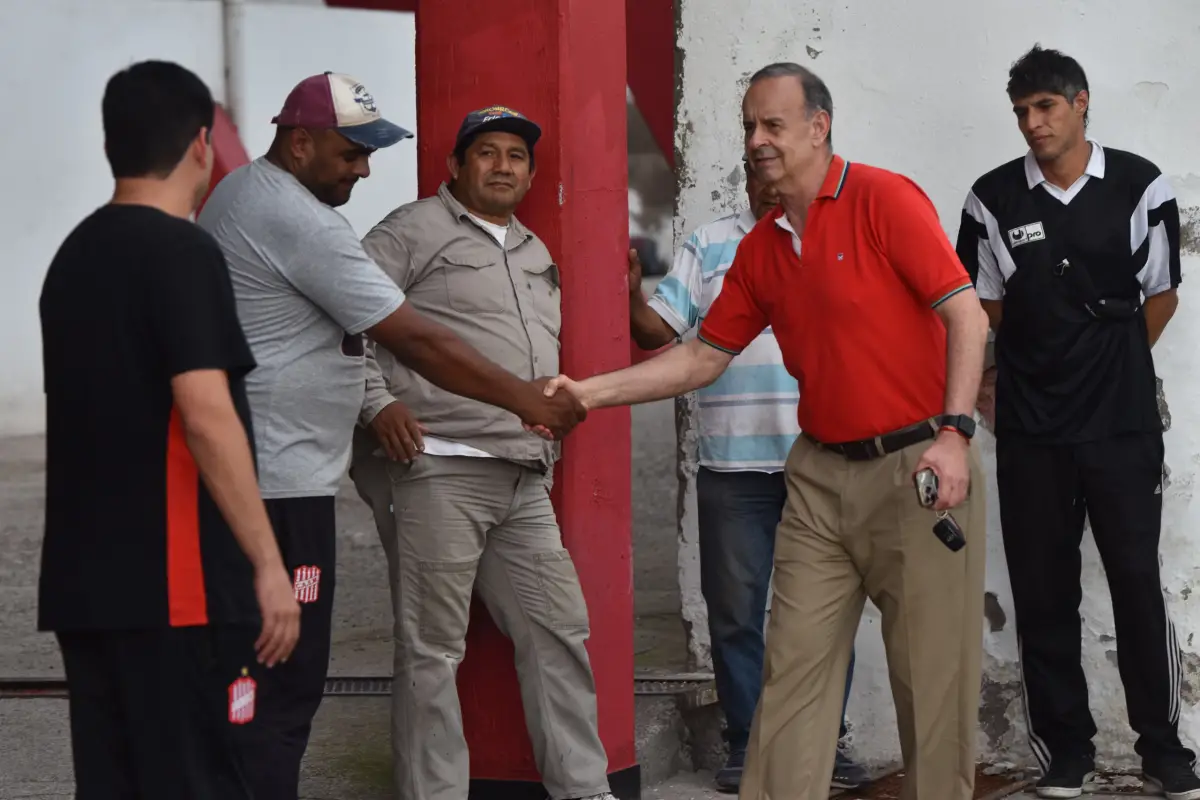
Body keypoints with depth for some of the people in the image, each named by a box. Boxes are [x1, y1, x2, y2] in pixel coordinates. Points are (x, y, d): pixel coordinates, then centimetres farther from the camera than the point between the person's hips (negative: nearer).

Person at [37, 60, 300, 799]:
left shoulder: (75, 254, 15)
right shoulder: (183, 252, -10)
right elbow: (205, 416, -18)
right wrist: (269, 565, -16)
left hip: (83, 582, 8)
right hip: (175, 586, -8)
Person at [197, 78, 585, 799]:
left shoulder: (240, 193, 14)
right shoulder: (301, 223, -17)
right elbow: (416, 339, -17)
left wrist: (370, 407, 17)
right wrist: (527, 399, -10)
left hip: (239, 472, 11)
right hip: (281, 483, -11)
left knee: (256, 679, 13)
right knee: (284, 689, -8)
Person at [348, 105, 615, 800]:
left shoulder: (535, 254, 24)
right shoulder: (415, 230, -1)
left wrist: (548, 443, 21)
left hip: (524, 482, 8)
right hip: (435, 469, -8)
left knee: (559, 632, 8)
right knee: (433, 650, -4)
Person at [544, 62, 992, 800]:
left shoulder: (883, 199, -8)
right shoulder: (761, 248, 11)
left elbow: (966, 316, -13)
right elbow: (705, 357, 15)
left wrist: (953, 433, -22)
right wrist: (592, 392, 6)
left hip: (918, 468, -6)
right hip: (822, 474, 6)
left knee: (933, 675, 0)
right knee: (793, 667, 2)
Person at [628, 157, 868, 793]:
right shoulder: (708, 247, 10)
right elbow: (657, 331, 4)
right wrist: (632, 297, -15)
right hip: (734, 464, 0)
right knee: (736, 611, 4)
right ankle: (746, 745, 12)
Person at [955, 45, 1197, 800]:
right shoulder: (994, 199, -1)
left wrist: (1107, 363, 10)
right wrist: (1044, 363, 10)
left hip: (1124, 424, -2)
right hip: (1030, 428, 2)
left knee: (1139, 583, -1)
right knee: (1043, 593, 6)